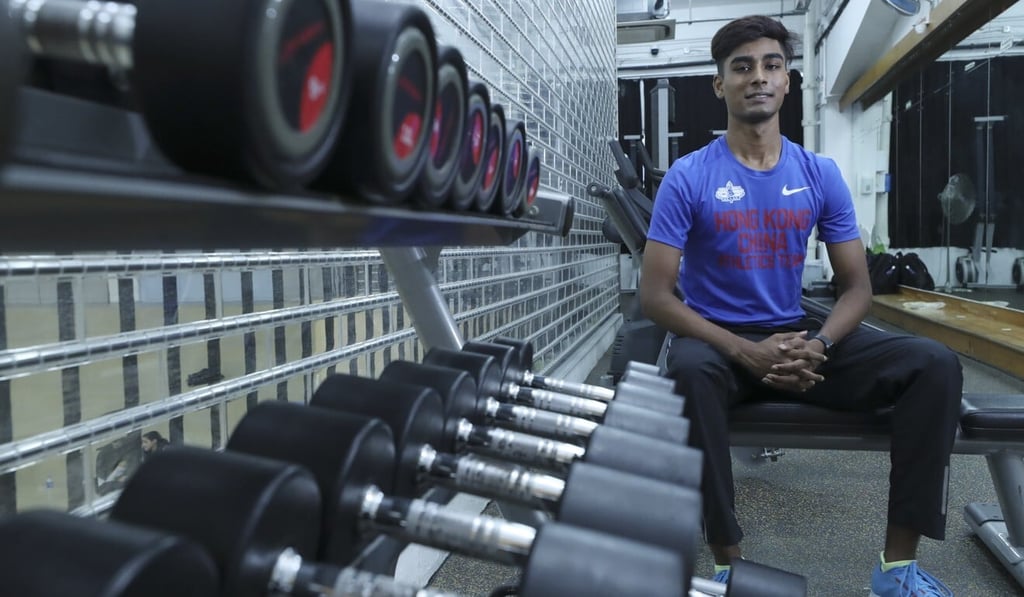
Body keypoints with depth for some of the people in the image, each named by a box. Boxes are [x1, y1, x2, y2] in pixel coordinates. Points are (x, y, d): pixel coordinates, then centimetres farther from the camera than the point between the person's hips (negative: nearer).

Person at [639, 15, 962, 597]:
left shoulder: (821, 174, 4)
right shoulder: (689, 177, -7)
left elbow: (857, 285, 5)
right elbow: (655, 294, -12)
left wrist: (818, 346, -18)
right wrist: (747, 353, -24)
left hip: (796, 333, 4)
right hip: (717, 338, -3)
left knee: (935, 364, -16)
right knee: (690, 372, -39)